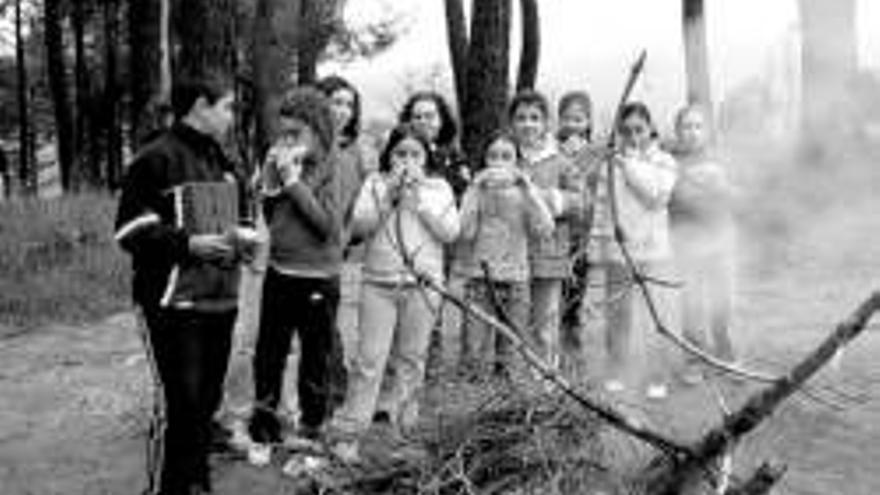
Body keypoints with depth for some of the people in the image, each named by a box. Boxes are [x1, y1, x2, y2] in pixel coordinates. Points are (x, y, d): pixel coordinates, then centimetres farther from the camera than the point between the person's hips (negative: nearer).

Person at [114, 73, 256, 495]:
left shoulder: (221, 161, 15)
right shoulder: (156, 159, -9)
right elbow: (129, 230, -12)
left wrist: (243, 236, 5)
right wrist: (188, 243, -22)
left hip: (221, 300, 8)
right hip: (175, 303, -7)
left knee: (208, 400, 14)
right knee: (182, 403, -7)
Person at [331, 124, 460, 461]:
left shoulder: (439, 188, 8)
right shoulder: (375, 183, 7)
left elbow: (450, 232, -5)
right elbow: (360, 225, -5)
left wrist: (419, 198, -10)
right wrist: (388, 196, -13)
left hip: (422, 284, 1)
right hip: (378, 283, -1)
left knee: (410, 360, 7)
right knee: (369, 359, -4)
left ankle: (397, 425, 19)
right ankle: (349, 433, 0)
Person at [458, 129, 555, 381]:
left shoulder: (525, 192, 6)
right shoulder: (477, 189, 5)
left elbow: (545, 229, -10)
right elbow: (465, 232, -9)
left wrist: (526, 187, -14)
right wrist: (478, 189, -12)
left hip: (516, 281, 1)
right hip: (480, 278, -1)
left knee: (510, 358, 4)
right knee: (473, 356, -5)